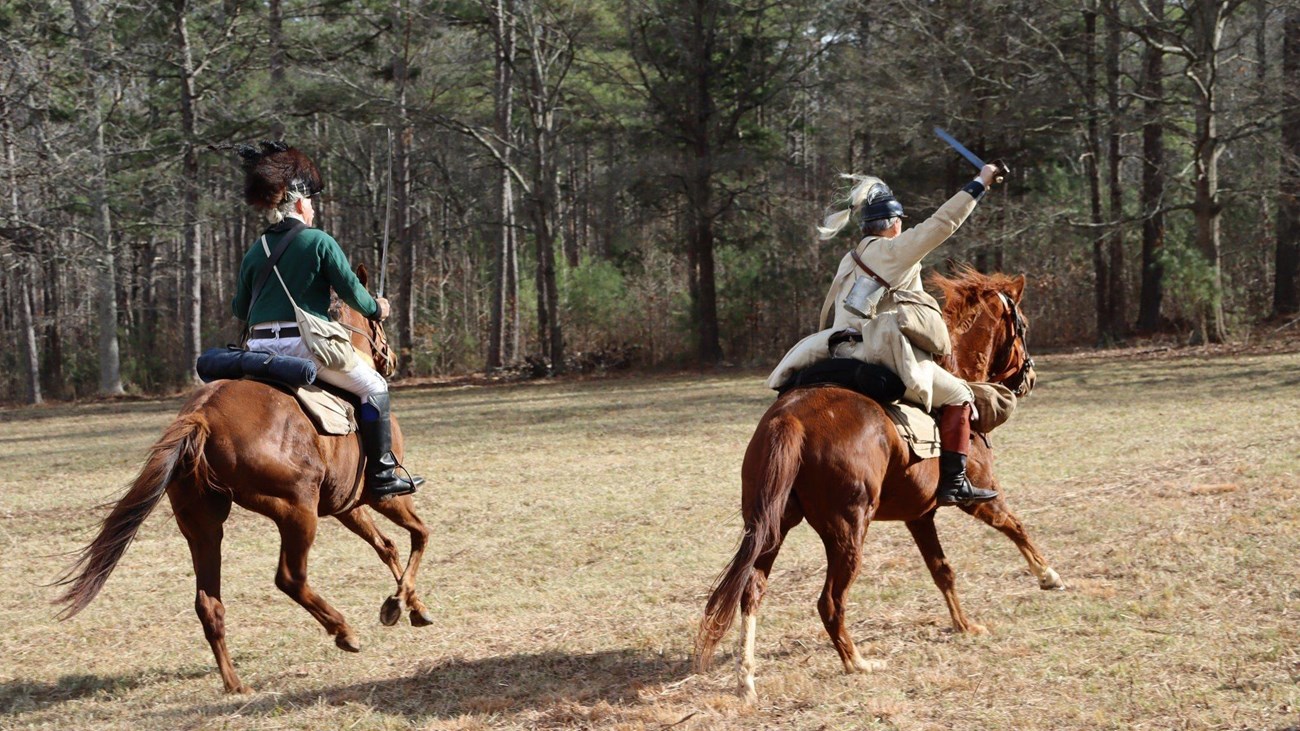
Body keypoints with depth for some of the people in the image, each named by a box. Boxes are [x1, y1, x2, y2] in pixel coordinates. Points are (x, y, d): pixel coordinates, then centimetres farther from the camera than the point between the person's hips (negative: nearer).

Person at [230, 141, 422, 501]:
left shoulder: (256, 251, 12)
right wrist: (376, 309, 15)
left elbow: (239, 308, 17)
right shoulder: (319, 242, -5)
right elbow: (351, 291, -5)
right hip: (305, 344, -6)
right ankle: (382, 473, 2)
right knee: (373, 387, 7)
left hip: (259, 348, 6)